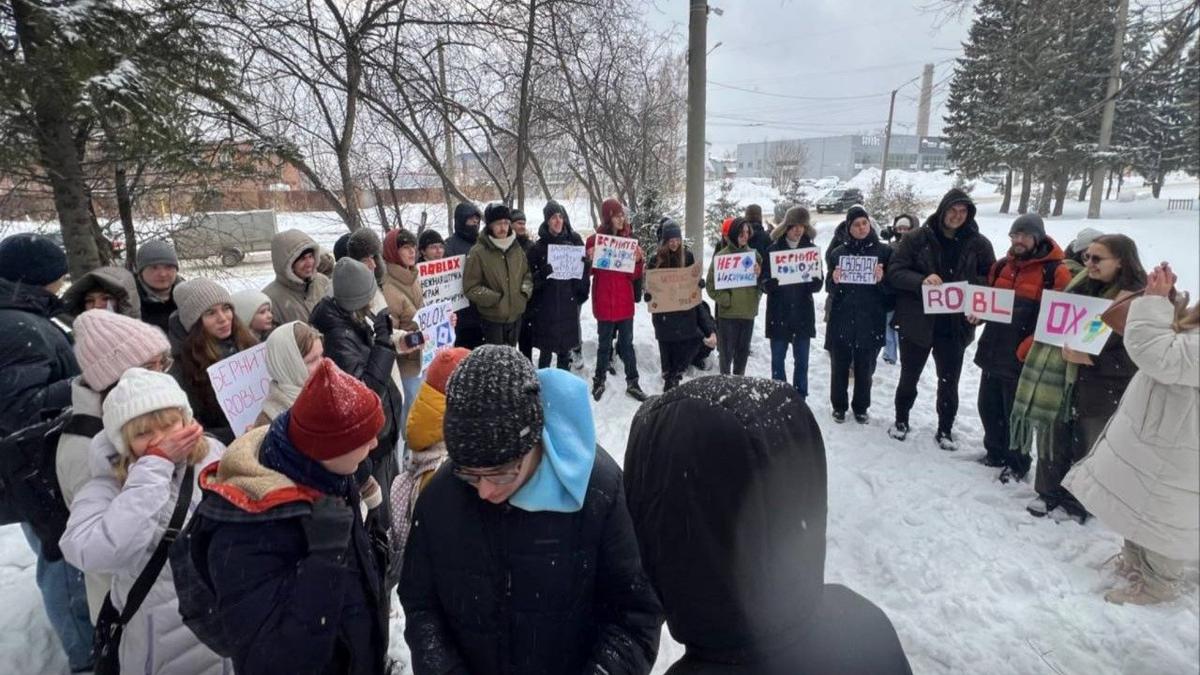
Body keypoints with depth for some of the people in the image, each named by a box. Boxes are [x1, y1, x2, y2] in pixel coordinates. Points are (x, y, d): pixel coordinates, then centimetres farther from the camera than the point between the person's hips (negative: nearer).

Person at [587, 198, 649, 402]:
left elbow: (635, 275, 6)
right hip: (604, 301, -3)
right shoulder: (594, 240, -4)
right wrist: (590, 260, -20)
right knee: (604, 343, 6)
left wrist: (638, 260, -12)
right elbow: (588, 272, 0)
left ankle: (633, 383, 16)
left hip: (624, 301, 3)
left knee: (627, 343, 9)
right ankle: (599, 381, 20)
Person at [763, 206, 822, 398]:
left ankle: (800, 400, 16)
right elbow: (765, 284, -2)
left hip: (803, 313, 1)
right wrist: (775, 282, -24)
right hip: (778, 314, -1)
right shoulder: (773, 249, 0)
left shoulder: (811, 249, 4)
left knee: (801, 361, 6)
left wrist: (813, 281, -20)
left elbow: (817, 284, 3)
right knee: (778, 360, 5)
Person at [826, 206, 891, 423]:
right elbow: (830, 289, 8)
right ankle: (839, 406, 23)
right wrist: (835, 280, -13)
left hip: (871, 320, -1)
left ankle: (861, 407, 26)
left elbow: (892, 289, 1)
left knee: (865, 367, 9)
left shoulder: (884, 251, 1)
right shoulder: (839, 252, 5)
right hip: (842, 319, 1)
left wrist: (882, 280, -19)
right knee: (840, 366, 7)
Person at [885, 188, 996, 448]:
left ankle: (945, 429, 28)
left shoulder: (978, 244, 0)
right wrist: (921, 281, -26)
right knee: (909, 376, 14)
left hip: (955, 326, 1)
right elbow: (894, 271, -9)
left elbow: (991, 279, 4)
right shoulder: (917, 239, -5)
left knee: (949, 382, 11)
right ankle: (901, 420, 34)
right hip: (917, 321, -1)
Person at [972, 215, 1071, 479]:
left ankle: (1017, 463, 25)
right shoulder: (1001, 267, 10)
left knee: (1015, 414, 6)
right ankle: (996, 453, 34)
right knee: (988, 408, 15)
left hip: (1022, 359, -6)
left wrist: (1027, 348, -22)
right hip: (993, 353, 6)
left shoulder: (1055, 272, -11)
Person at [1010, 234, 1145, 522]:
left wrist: (1091, 359, -23)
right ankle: (1049, 492, 33)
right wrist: (1064, 345, 0)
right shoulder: (1081, 284, 5)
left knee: (1088, 449, 10)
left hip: (1102, 392, -5)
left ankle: (1080, 502, 30)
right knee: (1053, 440, 14)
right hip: (1061, 383, 5)